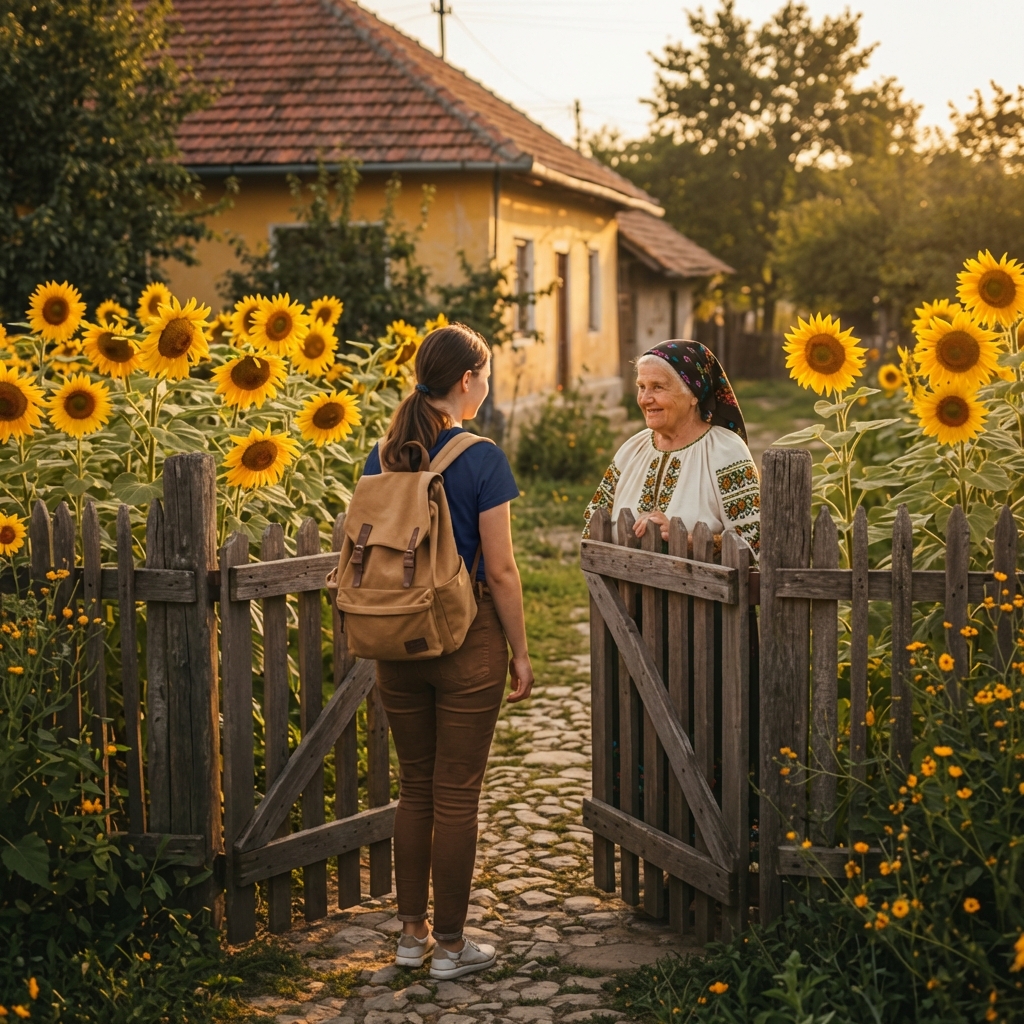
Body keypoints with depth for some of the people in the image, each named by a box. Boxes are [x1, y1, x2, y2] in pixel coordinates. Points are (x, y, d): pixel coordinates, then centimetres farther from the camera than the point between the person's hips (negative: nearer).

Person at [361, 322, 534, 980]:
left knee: (415, 788, 16)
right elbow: (500, 570, -12)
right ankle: (450, 944, 14)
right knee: (457, 796, 4)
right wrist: (520, 652, -2)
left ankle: (412, 934, 24)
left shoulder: (382, 456, 3)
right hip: (465, 641, -5)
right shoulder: (481, 458, -13)